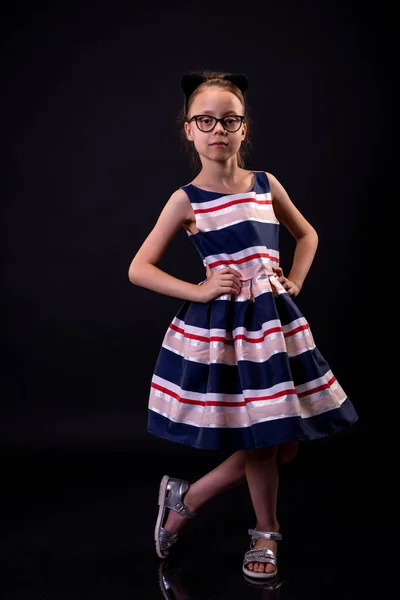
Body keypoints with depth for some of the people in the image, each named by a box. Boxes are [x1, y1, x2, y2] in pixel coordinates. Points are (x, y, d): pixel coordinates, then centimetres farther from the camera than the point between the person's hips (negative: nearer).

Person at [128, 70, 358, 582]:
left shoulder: (266, 185, 6)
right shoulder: (187, 199, -3)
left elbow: (307, 235, 22)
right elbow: (139, 268, -3)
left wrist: (295, 282, 8)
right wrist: (199, 291, -11)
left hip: (274, 318, 5)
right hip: (222, 325, -4)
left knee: (284, 444, 7)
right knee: (260, 440, 1)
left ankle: (186, 497, 23)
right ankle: (265, 536, 26)